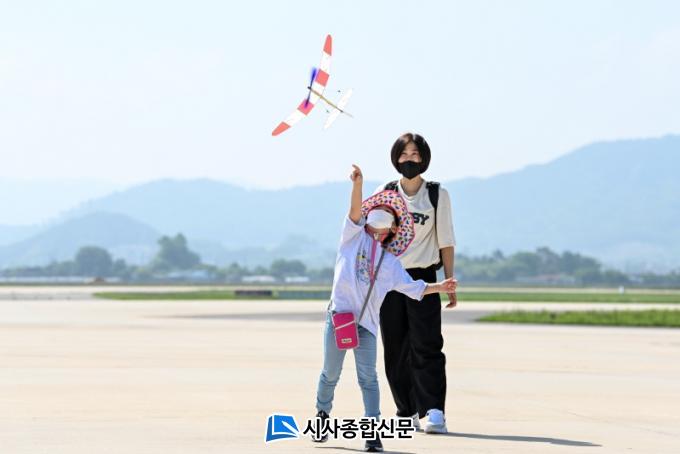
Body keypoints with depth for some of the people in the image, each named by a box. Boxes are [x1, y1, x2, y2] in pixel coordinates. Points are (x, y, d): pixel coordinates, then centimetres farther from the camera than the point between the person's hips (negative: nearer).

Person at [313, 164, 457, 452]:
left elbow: (412, 288, 18)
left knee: (368, 377, -6)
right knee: (330, 373, 7)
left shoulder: (389, 262, 17)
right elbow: (355, 212, -7)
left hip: (367, 323, 2)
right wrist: (358, 185, -23)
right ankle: (322, 413, 28)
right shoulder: (353, 237, 10)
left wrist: (440, 287, 6)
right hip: (339, 315, -2)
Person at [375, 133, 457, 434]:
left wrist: (450, 282, 2)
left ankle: (434, 412, -17)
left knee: (426, 345, -11)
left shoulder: (437, 195, 3)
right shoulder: (384, 193, 6)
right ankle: (407, 412, 9)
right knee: (396, 349, 3)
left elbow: (445, 241, 5)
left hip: (423, 277, -2)